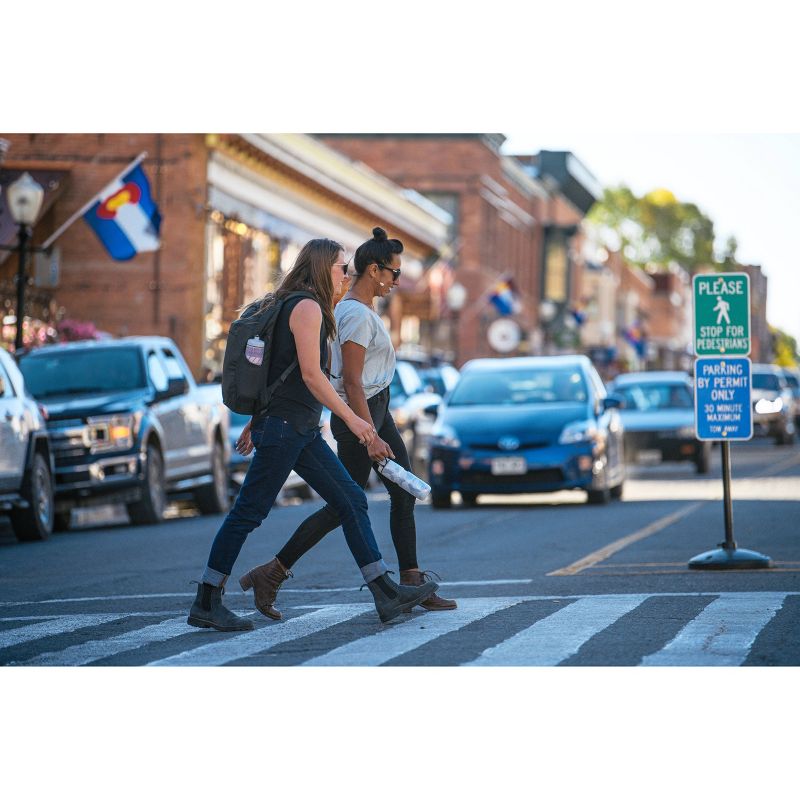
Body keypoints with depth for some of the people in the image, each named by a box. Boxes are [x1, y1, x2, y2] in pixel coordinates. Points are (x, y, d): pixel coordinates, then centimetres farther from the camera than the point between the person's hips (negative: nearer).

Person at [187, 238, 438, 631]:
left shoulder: (290, 305, 18)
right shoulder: (307, 307, -12)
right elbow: (311, 375, -18)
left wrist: (256, 425, 23)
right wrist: (351, 418, -14)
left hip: (301, 429, 10)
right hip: (284, 425, -10)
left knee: (351, 500, 7)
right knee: (249, 511, -6)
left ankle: (385, 592, 6)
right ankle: (206, 604, -1)